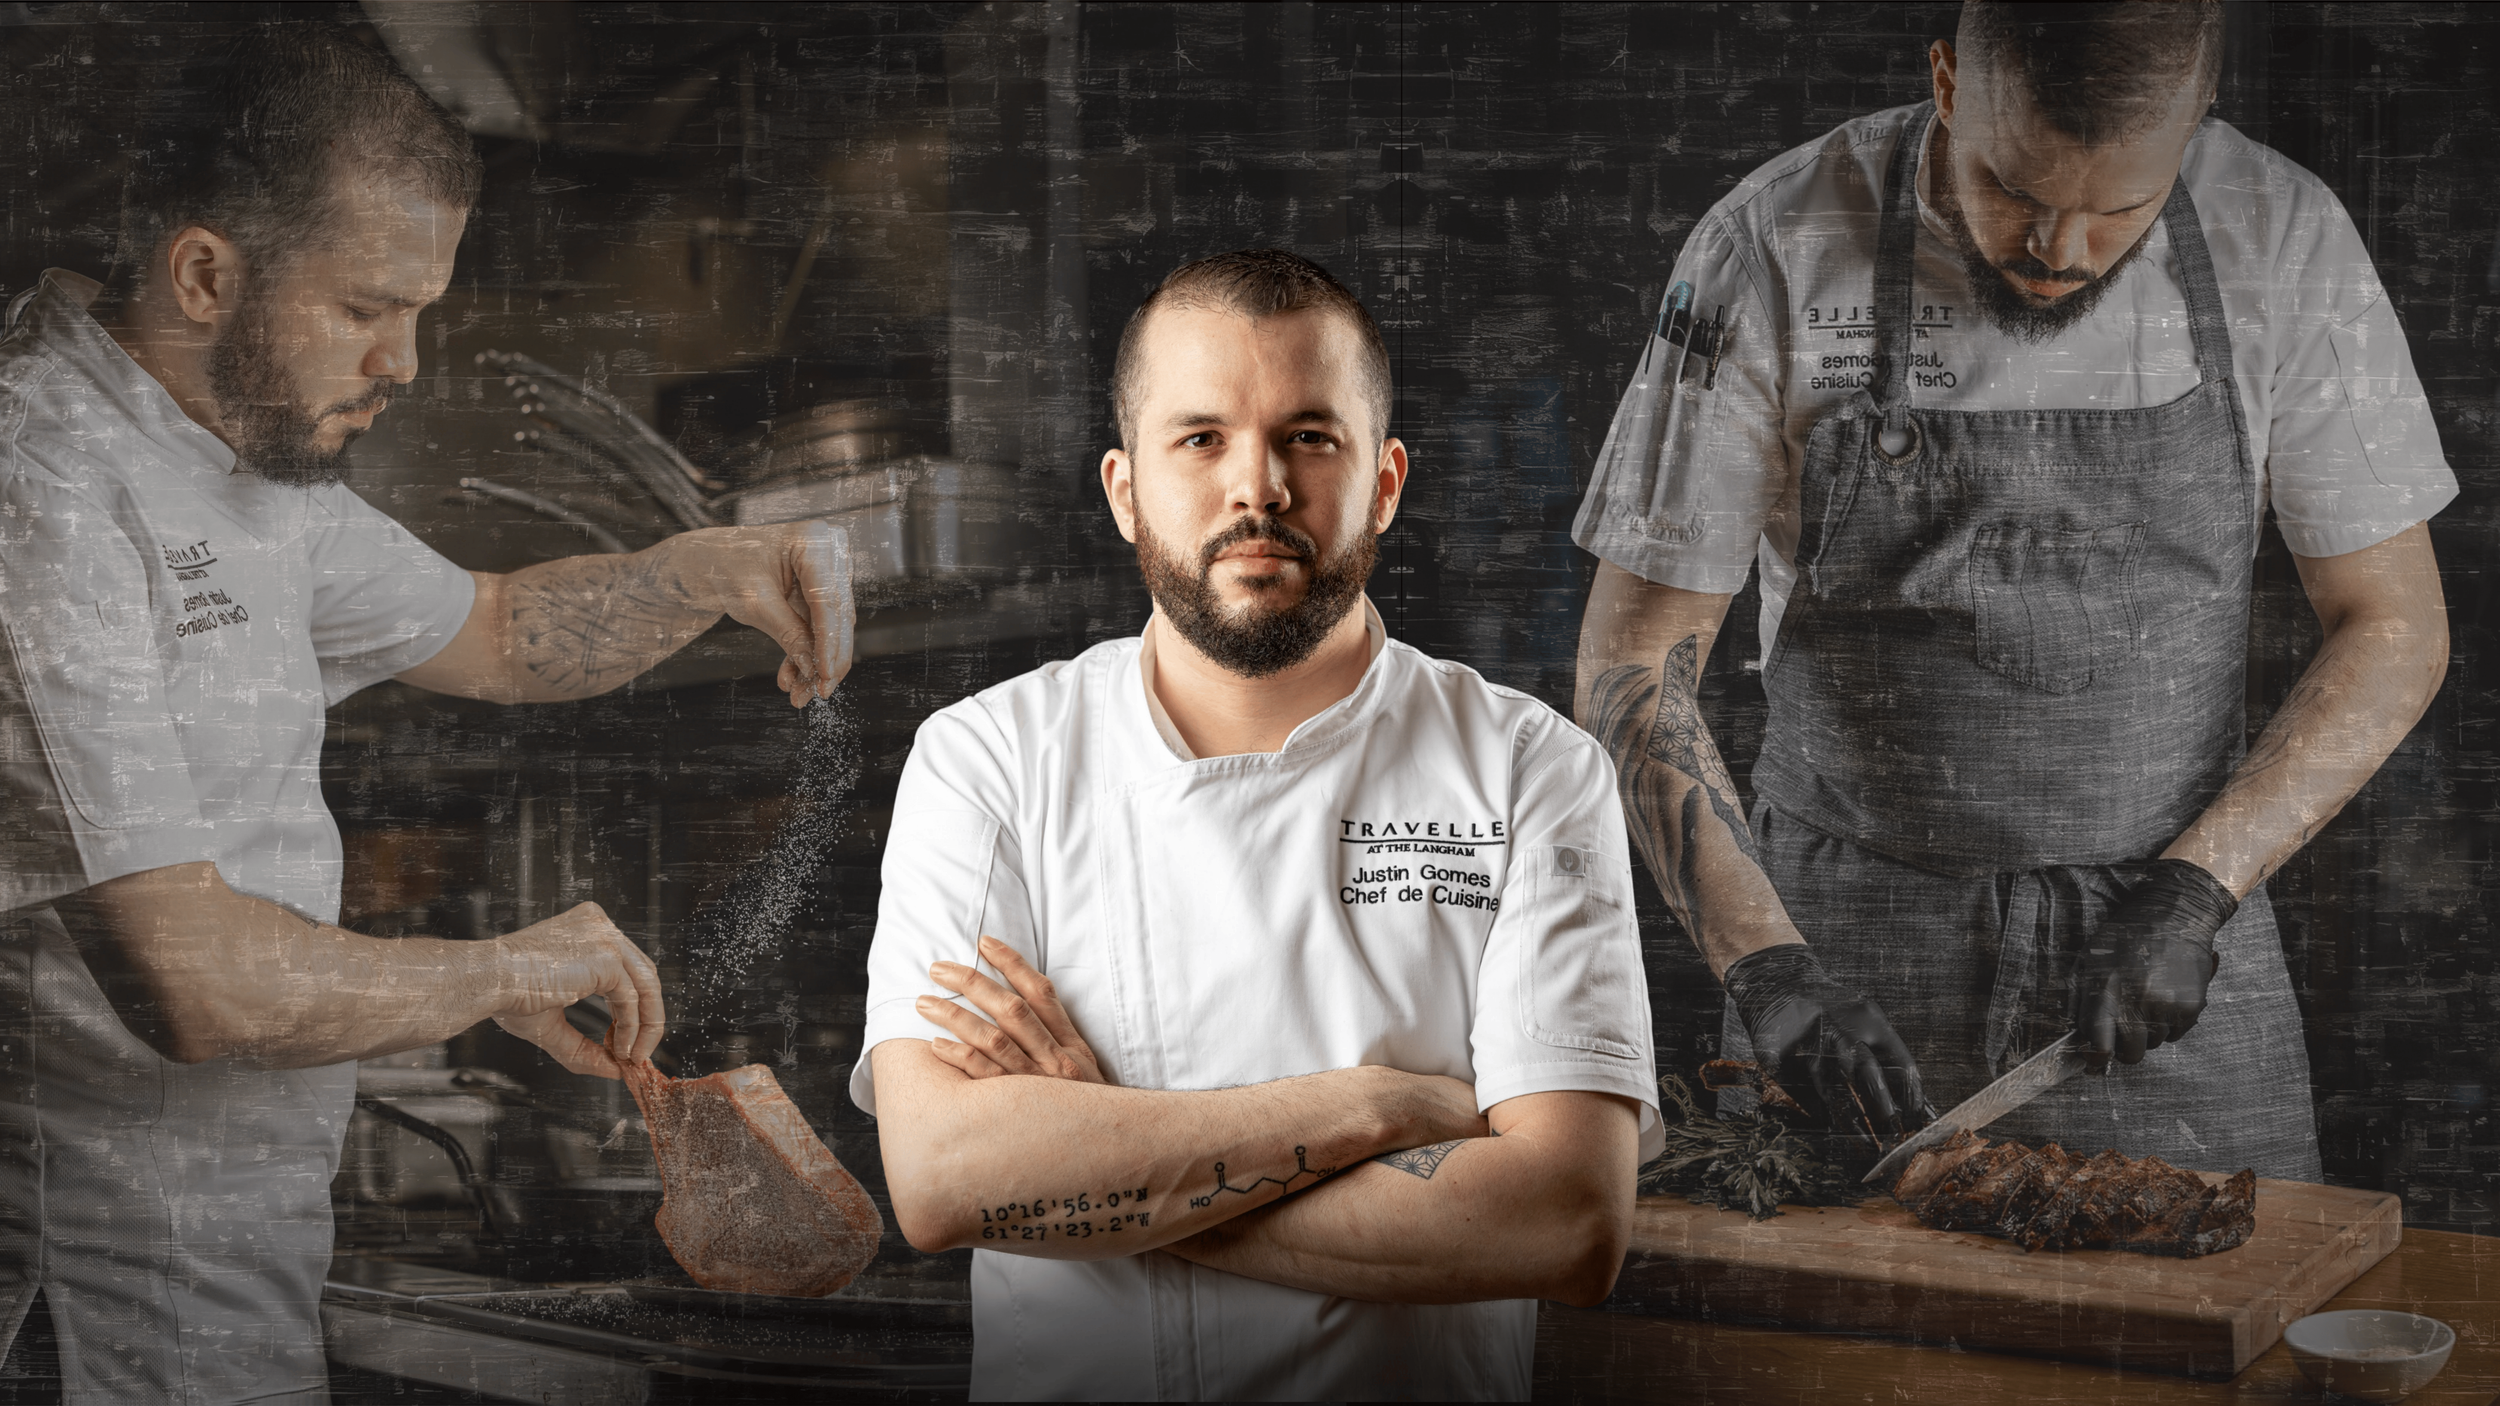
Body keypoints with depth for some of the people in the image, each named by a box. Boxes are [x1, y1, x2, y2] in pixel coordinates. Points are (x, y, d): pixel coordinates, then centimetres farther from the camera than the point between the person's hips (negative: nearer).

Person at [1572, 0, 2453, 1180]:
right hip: (1851, 967, -1)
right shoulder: (1776, 251, -12)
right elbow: (1632, 663, -9)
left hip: (2172, 972, 1)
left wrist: (2195, 890, -12)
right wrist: (1766, 970, -19)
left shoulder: (2284, 243, -7)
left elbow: (2392, 629, 0)